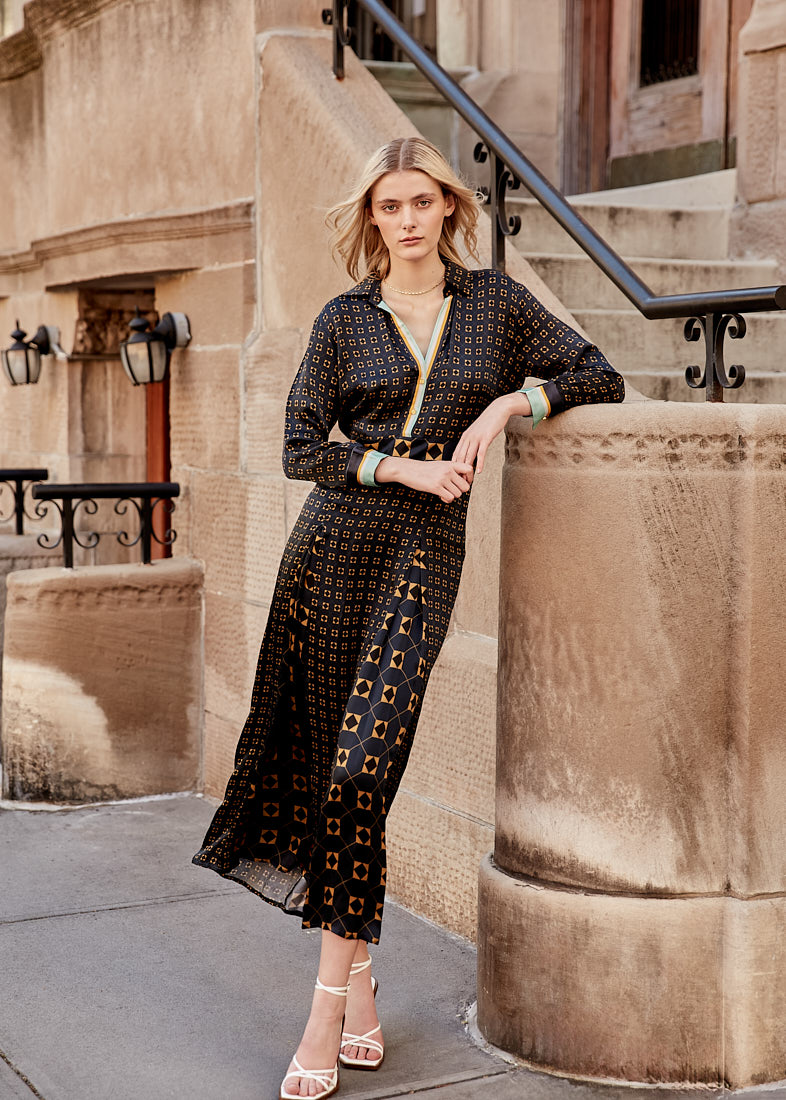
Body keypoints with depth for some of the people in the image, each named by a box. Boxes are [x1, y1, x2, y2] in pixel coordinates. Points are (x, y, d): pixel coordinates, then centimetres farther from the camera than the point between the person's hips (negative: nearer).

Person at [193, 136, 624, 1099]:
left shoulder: (495, 302, 9)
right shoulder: (344, 320, 7)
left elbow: (601, 378, 9)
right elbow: (301, 447, 1)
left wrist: (506, 403, -5)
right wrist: (404, 465, -10)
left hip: (425, 551, -1)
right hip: (334, 541, 1)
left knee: (362, 769, -11)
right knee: (328, 764, 1)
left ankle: (329, 1007, -4)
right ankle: (359, 978, 17)